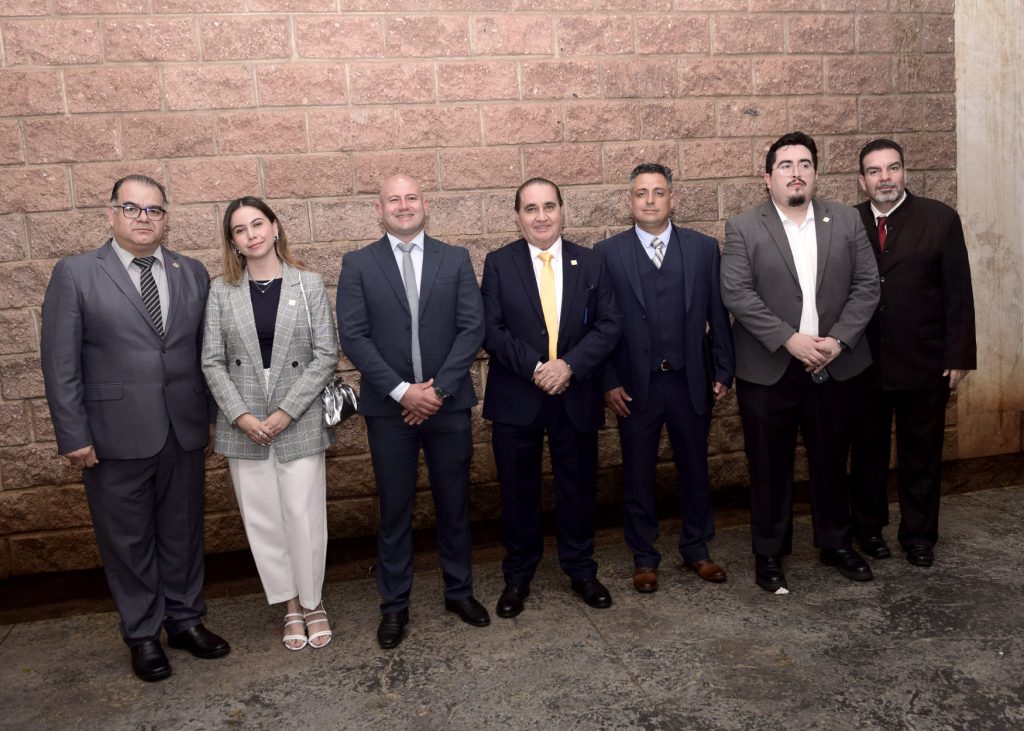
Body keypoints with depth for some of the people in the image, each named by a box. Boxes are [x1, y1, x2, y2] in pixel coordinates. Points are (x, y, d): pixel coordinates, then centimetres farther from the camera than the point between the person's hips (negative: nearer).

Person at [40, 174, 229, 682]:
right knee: (128, 541, 11)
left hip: (185, 432, 3)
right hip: (115, 436, -2)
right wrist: (73, 436, -8)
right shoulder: (75, 273, -3)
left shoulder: (192, 274, 6)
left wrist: (211, 416, 7)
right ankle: (142, 634, 28)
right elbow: (60, 363, -5)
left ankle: (185, 620, 32)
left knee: (183, 532, 15)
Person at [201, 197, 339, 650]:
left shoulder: (309, 284, -1)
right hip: (243, 426, 2)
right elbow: (213, 362, 2)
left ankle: (312, 600, 24)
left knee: (303, 515, 1)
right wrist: (241, 416, -10)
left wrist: (286, 412, -12)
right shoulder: (222, 291, 3)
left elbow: (326, 355, -5)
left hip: (299, 423, -2)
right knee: (262, 519, 9)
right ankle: (290, 604, 26)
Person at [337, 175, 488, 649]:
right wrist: (402, 391, -14)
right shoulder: (358, 264, 2)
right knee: (394, 509, 8)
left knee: (454, 503, 13)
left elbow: (472, 328, -3)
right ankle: (394, 605, 24)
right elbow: (352, 336, -6)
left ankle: (459, 591, 31)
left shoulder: (455, 259, 4)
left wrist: (439, 388, -12)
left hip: (448, 402, 1)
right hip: (389, 406, -1)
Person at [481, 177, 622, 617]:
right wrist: (535, 368, -18)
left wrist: (569, 365, -16)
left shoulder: (590, 263, 5)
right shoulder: (499, 264, 0)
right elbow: (492, 330, -7)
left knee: (578, 488, 12)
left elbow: (609, 324, -2)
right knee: (517, 491, 10)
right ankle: (517, 577, 28)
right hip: (516, 398, -1)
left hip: (576, 396, 1)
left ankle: (581, 571, 32)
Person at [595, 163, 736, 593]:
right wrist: (609, 382, -6)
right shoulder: (608, 253, -3)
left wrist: (723, 371, 2)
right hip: (635, 385, -1)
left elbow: (717, 315, 4)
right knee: (638, 475, 10)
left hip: (690, 382, 2)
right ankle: (644, 558, 28)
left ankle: (696, 549, 35)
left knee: (694, 469, 15)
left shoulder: (703, 248, 2)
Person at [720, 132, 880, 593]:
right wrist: (790, 340, -18)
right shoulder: (743, 228, -3)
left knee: (831, 461, 14)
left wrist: (838, 340, -11)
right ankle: (769, 553, 22)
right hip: (768, 369, -3)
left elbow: (866, 286, 3)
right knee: (769, 466, 7)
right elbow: (736, 294, -12)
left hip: (833, 366, 3)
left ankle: (836, 543, 33)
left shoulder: (847, 221, 6)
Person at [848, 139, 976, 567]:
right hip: (863, 365, 1)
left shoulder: (941, 219, -3)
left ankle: (918, 535, 29)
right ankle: (868, 528, 32)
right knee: (867, 452, 14)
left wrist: (959, 357, -6)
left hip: (924, 364, 0)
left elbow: (958, 293, -3)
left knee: (921, 454, 12)